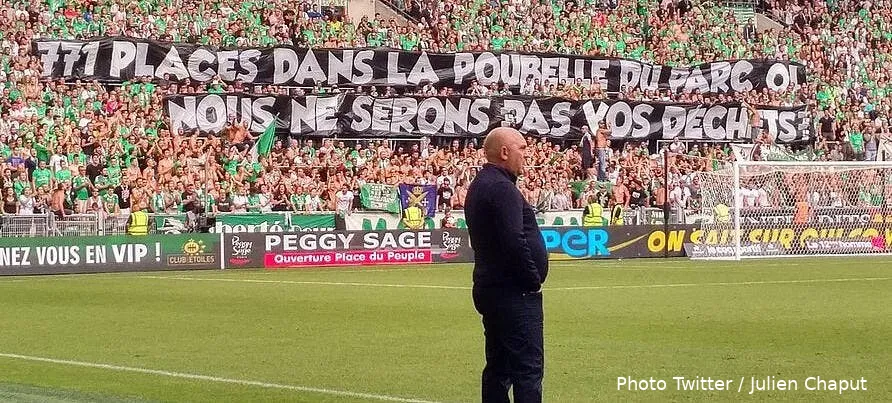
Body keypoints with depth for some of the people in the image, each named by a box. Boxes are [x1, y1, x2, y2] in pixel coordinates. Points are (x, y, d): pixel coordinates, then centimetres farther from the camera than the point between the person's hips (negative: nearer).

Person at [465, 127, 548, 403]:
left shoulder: (480, 185, 17)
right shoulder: (502, 188, -16)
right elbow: (514, 243, -25)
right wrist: (534, 281, -13)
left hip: (490, 287, 11)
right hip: (514, 293, -10)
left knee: (499, 367, 13)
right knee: (528, 369, -10)